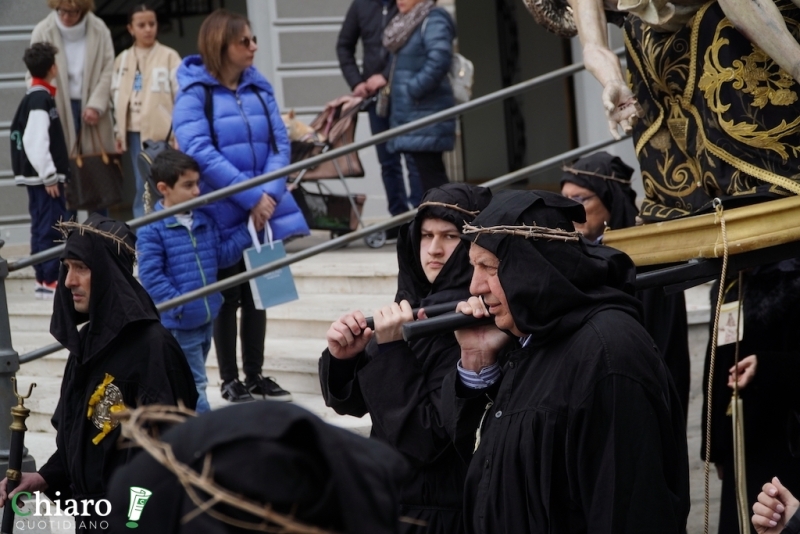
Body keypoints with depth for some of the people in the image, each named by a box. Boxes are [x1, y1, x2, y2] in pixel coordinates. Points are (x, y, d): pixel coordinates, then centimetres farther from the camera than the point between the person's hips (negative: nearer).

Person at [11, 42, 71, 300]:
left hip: (41, 176, 10)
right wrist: (49, 176, -20)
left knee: (43, 227, 13)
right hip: (43, 176, -10)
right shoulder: (41, 99, -16)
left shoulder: (34, 97, 14)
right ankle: (49, 281, -8)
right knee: (50, 227, -8)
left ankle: (44, 279, 18)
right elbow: (35, 142, -23)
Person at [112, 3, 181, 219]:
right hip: (134, 131, 4)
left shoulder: (169, 56, 0)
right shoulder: (122, 60, 11)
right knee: (141, 187, 6)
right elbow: (117, 98, 15)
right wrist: (118, 132, 12)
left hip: (161, 131, -3)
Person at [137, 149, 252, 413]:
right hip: (178, 323, -8)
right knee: (194, 384, -4)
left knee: (192, 380, 20)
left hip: (206, 318, 8)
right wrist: (180, 306, -23)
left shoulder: (204, 221, 8)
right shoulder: (153, 230, -16)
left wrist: (247, 231, 0)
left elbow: (222, 255, 10)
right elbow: (151, 276, -20)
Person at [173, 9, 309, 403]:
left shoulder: (259, 88, 6)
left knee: (257, 295, 12)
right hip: (220, 216, -5)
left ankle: (255, 375, 23)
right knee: (227, 298, 6)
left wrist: (270, 193, -15)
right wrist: (250, 197, -22)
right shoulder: (194, 93, -10)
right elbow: (199, 152, -19)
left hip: (263, 211, 5)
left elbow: (279, 144, 2)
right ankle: (230, 380, 17)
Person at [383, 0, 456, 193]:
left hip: (427, 114, -9)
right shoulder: (404, 24, 18)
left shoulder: (433, 21, -11)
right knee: (429, 172, 12)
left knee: (430, 172, -10)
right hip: (409, 113, 9)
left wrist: (413, 90, -20)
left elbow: (439, 60, -25)